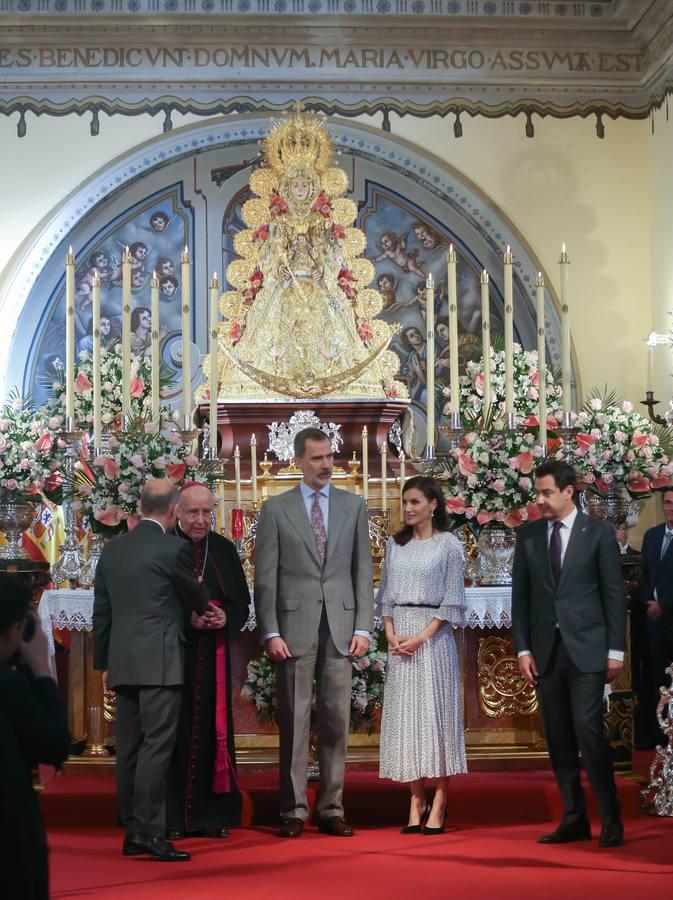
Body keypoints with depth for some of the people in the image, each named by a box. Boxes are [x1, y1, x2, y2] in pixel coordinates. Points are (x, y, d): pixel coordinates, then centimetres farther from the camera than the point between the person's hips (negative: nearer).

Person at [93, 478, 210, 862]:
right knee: (156, 745, -8)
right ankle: (149, 831, -11)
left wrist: (104, 663, 21)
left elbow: (102, 611, 15)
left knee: (129, 747, 9)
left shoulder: (112, 550, 12)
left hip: (122, 663, 7)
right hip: (160, 662, -7)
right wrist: (208, 611, 29)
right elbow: (197, 598, 6)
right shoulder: (174, 548, -8)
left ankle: (132, 831, 13)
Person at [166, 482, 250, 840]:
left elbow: (241, 601, 11)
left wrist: (225, 618, -10)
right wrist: (187, 619, -18)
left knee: (213, 729, 5)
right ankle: (173, 817, 2)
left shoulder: (224, 550, 11)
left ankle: (212, 814, 11)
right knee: (176, 732, -3)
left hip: (214, 657, 4)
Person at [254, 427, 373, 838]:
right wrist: (271, 632, -7)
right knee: (294, 722, 1)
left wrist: (363, 627, 0)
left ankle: (332, 809, 11)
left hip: (341, 628, 2)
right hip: (294, 627, -2)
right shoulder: (276, 509, 3)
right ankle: (294, 810, 8)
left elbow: (363, 571, 8)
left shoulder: (354, 506, 10)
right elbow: (265, 577, 1)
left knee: (337, 721, 4)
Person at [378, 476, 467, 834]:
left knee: (435, 712, -4)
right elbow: (386, 594, 13)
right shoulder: (395, 544, 12)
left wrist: (421, 637, -13)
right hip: (399, 638, 4)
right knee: (405, 715, 3)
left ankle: (438, 806, 0)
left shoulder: (448, 544, -1)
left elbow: (452, 600, -5)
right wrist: (390, 634, -2)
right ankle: (416, 803, 7)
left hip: (433, 637, -4)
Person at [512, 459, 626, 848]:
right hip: (545, 651, 4)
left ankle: (612, 820, -2)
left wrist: (616, 650, -5)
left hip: (586, 650, -4)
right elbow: (520, 595, 10)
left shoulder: (599, 533, 0)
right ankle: (575, 820, 12)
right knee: (559, 739, 5)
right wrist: (523, 648, 2)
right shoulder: (528, 536, 9)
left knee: (588, 729, -13)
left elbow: (614, 594, 0)